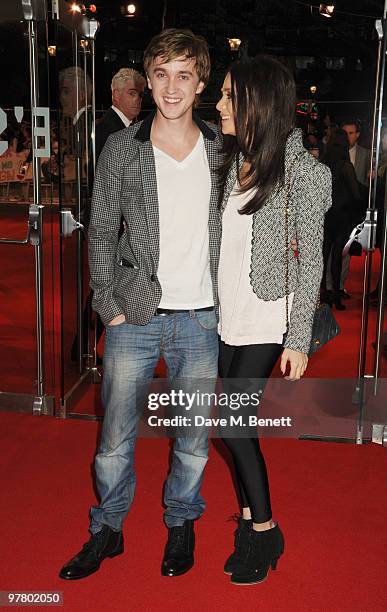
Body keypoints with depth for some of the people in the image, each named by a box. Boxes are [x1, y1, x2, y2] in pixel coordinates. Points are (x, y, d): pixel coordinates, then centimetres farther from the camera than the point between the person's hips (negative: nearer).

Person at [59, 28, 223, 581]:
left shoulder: (222, 150, 3)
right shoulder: (121, 149, -1)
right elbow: (101, 234, 2)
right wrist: (110, 307, -4)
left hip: (202, 319, 1)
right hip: (134, 316, -1)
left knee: (194, 437, 12)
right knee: (116, 437, 7)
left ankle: (181, 524, 36)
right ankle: (108, 530, 29)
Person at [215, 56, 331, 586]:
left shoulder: (300, 169, -12)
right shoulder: (234, 160, 7)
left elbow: (311, 259, -10)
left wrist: (299, 339, -12)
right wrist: (215, 307, 11)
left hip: (266, 321, -6)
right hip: (229, 316, 6)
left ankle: (265, 530, 16)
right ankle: (250, 521, 27)